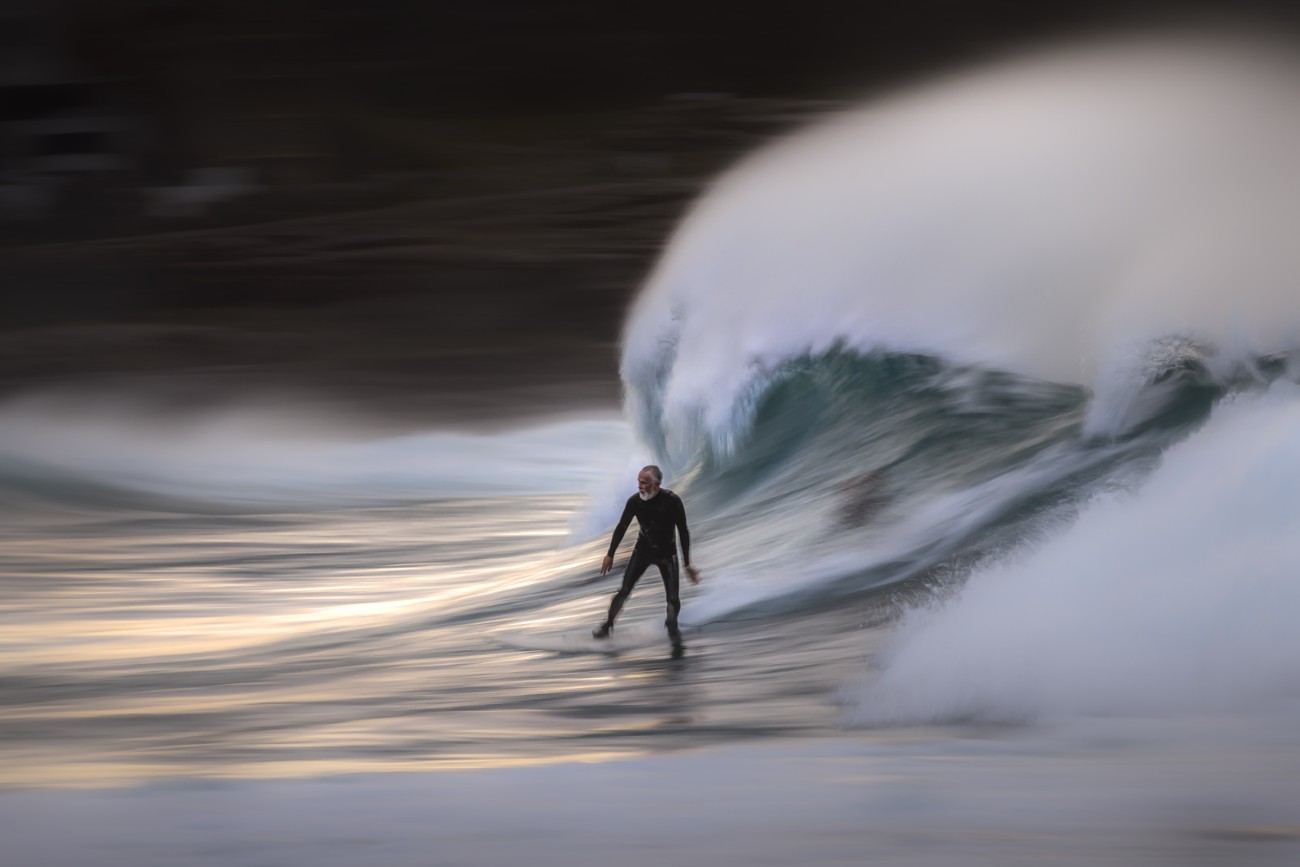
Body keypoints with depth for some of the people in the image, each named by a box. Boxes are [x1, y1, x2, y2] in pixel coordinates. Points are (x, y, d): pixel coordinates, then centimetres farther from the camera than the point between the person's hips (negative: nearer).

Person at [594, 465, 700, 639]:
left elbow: (683, 532, -15)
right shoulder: (635, 500, -19)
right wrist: (610, 554, 4)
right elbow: (622, 527, -3)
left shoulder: (672, 501, -25)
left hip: (667, 553, -1)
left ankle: (672, 626, 23)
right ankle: (607, 625, 11)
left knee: (673, 598, -6)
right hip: (643, 550, 1)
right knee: (624, 591, -6)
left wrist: (687, 564, -14)